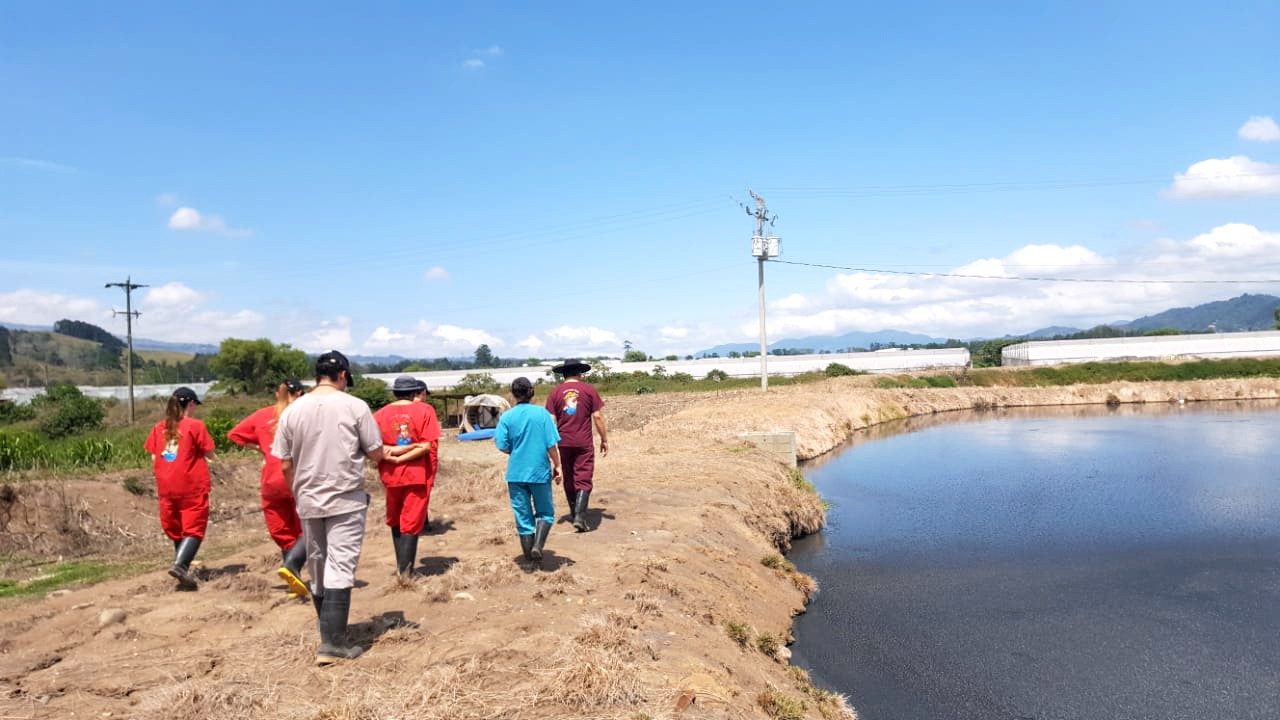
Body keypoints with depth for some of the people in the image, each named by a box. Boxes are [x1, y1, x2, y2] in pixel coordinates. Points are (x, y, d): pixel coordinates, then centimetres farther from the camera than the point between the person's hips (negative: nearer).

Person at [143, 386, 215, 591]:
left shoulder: (159, 427, 8)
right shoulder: (195, 425, -7)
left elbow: (154, 458, 8)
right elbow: (209, 454, -3)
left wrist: (160, 483, 19)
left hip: (167, 488, 5)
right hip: (192, 487, -5)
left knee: (176, 530, 16)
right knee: (194, 529, -3)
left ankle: (184, 571, 19)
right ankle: (180, 565, -23)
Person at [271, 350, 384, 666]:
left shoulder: (293, 410, 1)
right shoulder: (355, 406, -9)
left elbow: (285, 465, 4)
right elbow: (376, 454, -5)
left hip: (308, 501, 4)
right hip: (346, 500, -4)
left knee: (317, 569, 16)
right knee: (340, 569, -2)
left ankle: (329, 633, 30)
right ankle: (332, 644, -6)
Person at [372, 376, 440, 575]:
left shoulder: (380, 414, 1)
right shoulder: (424, 411, -6)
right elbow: (427, 445, -14)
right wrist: (401, 458, -12)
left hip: (391, 476, 3)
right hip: (418, 475, -3)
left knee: (394, 521, 20)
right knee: (411, 524, 3)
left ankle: (401, 565, 23)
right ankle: (405, 571, -1)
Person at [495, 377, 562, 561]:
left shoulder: (507, 416, -4)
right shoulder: (541, 413, -6)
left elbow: (503, 447, -4)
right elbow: (551, 444, -8)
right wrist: (557, 465, 3)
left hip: (516, 473, 1)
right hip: (540, 471, -1)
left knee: (523, 516, 11)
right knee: (545, 512, 14)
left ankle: (529, 556, 15)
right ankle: (537, 545, -7)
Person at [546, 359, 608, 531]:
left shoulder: (555, 392, 2)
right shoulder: (589, 389, -2)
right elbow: (598, 416, -3)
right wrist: (604, 439, 5)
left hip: (564, 442, 3)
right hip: (584, 443, -2)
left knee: (569, 479, 17)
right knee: (583, 480, -2)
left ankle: (574, 514, 29)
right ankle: (580, 516, -15)